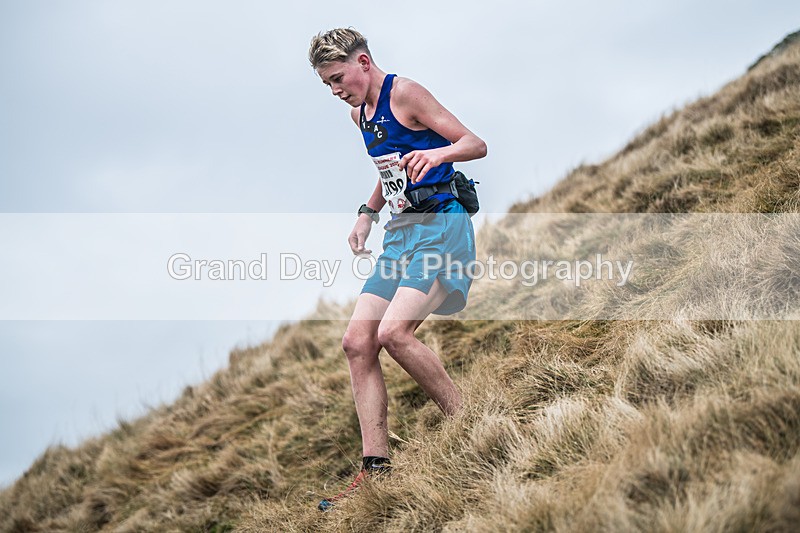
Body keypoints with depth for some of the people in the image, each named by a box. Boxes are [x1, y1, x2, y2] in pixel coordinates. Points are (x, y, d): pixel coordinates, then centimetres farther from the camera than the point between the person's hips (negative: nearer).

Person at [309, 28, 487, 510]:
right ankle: (377, 467, -1)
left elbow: (476, 145, -12)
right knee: (358, 342, -2)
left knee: (394, 332, -25)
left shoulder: (404, 93, -8)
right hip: (401, 232, 9)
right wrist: (368, 213, 21)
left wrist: (437, 152, -32)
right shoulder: (361, 114, 18)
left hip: (440, 225, -9)